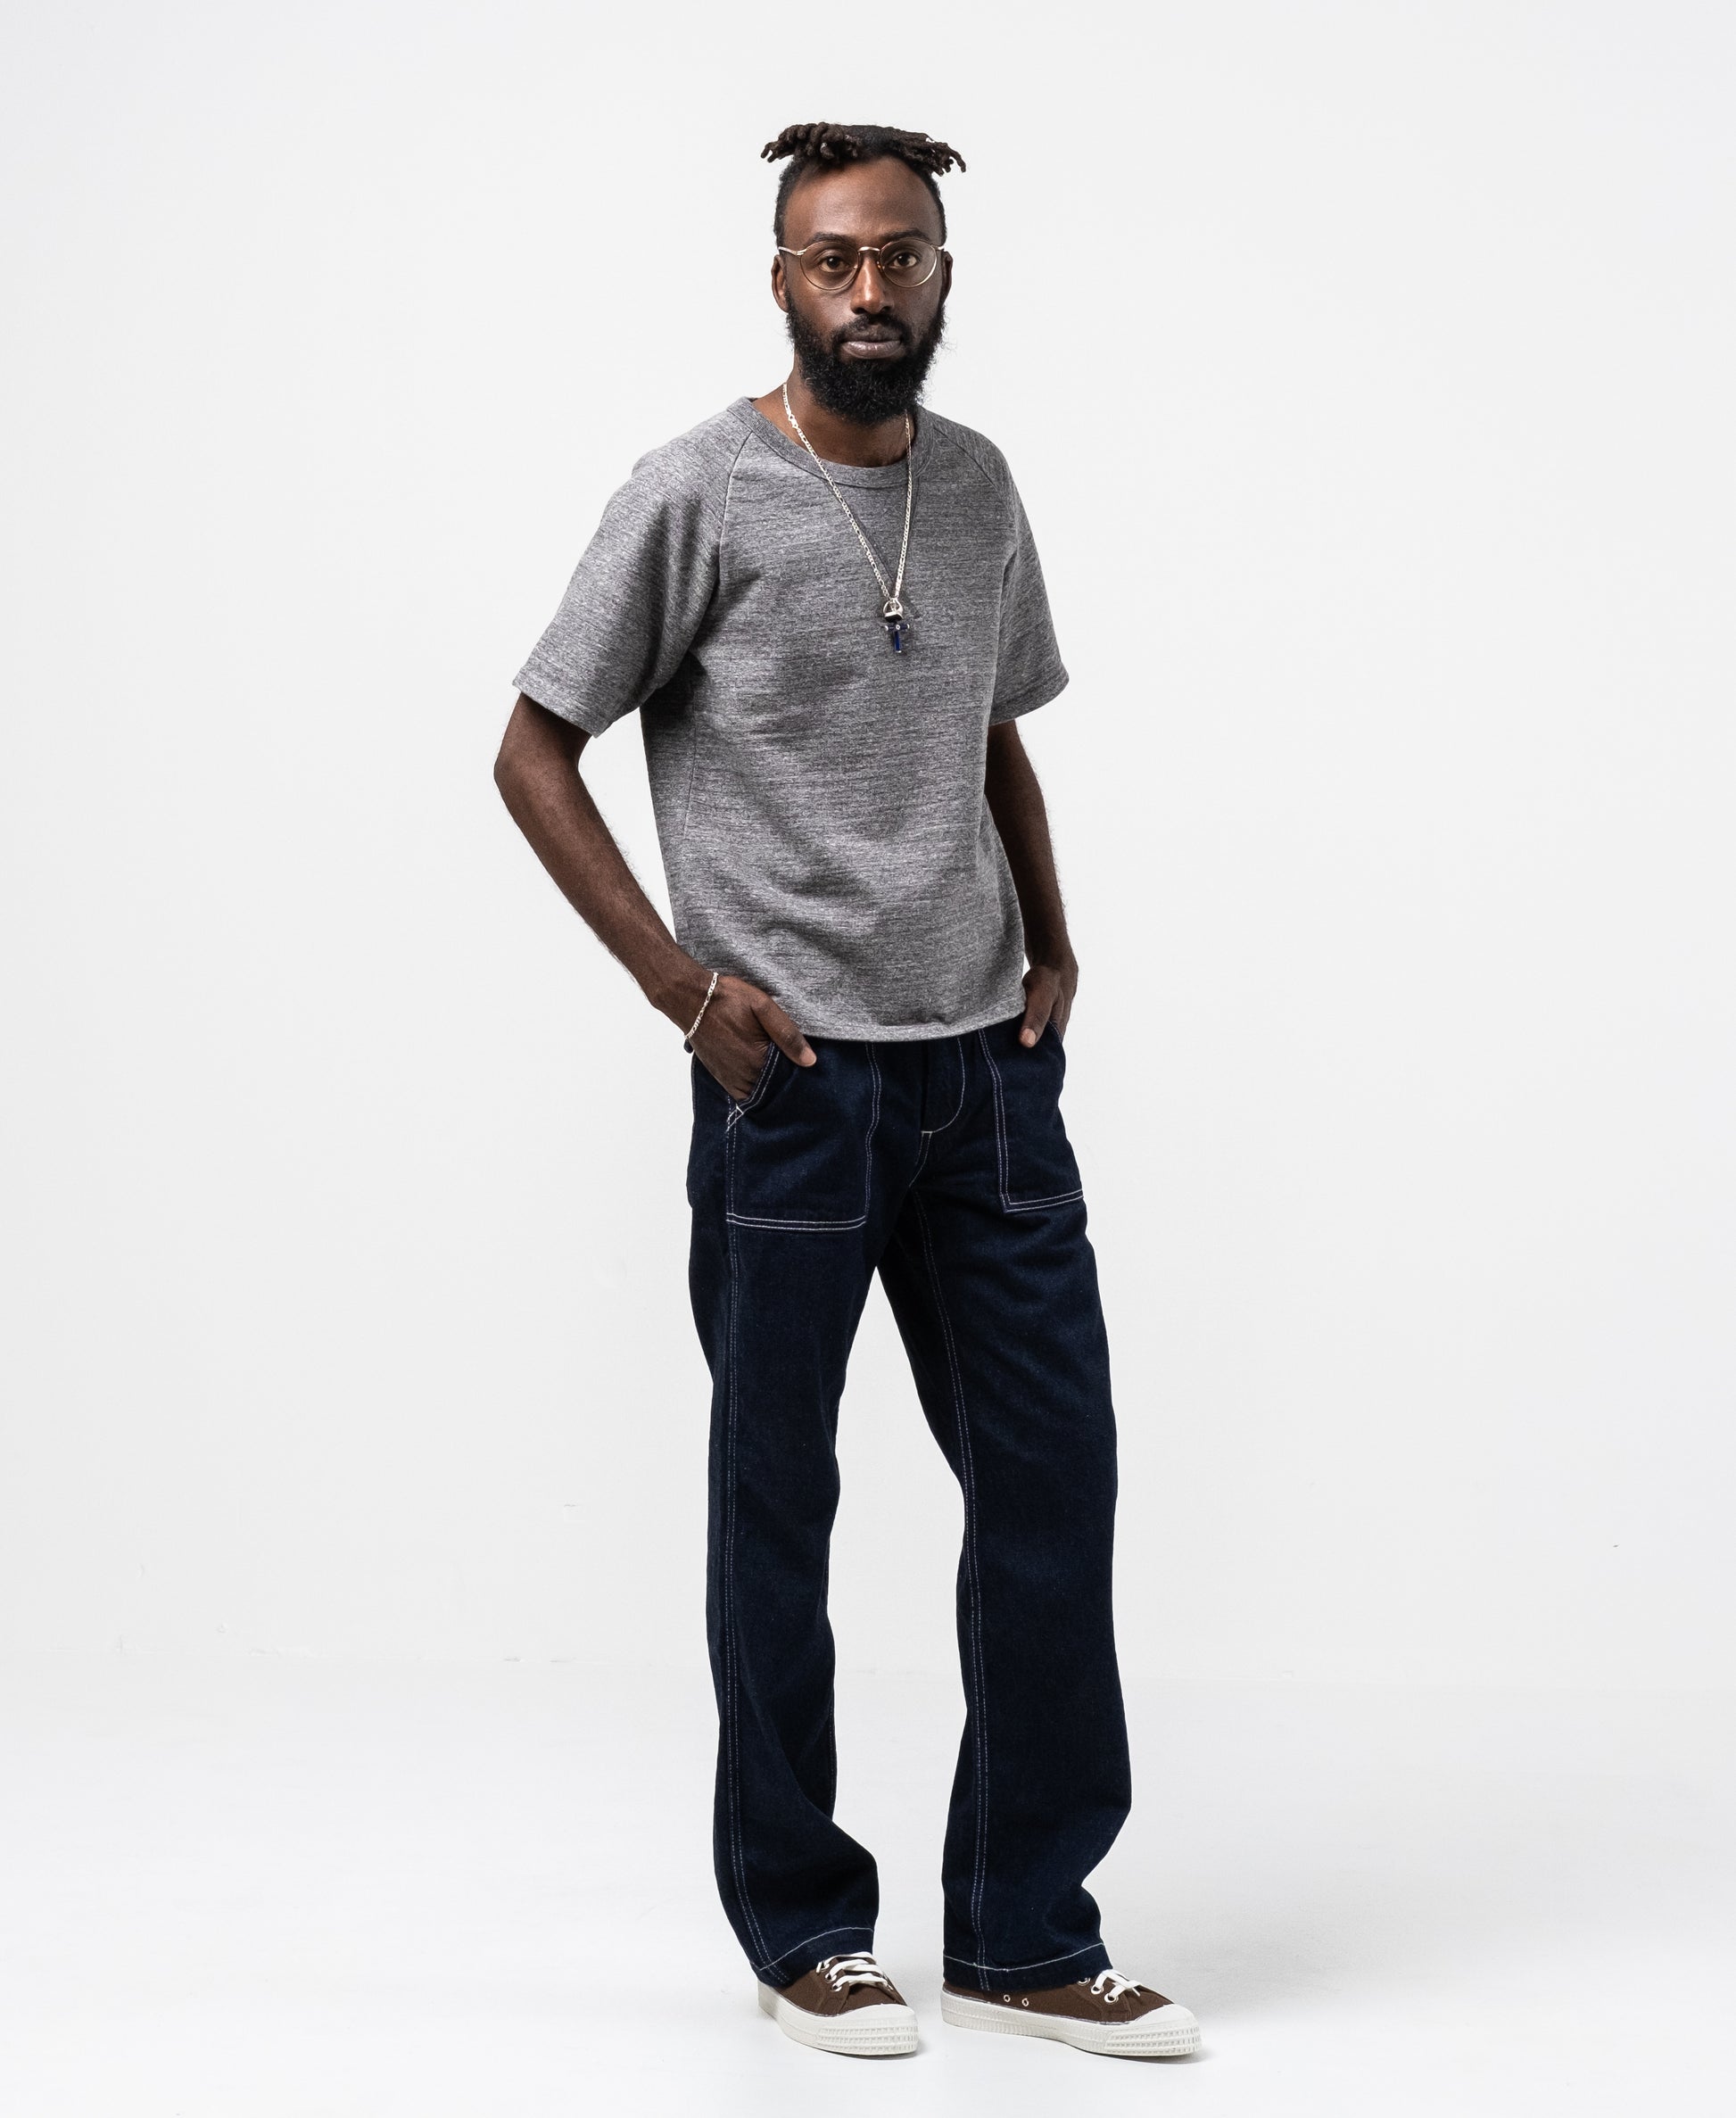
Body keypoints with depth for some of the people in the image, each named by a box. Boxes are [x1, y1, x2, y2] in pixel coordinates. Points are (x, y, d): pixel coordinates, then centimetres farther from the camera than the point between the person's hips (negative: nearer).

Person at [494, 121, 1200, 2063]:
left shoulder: (977, 488, 11)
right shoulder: (696, 496, -6)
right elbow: (534, 753, -3)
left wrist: (1052, 943, 10)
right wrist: (682, 984, -10)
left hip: (990, 1070, 5)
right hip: (791, 1083, -5)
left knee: (1053, 1472, 4)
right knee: (777, 1502, 5)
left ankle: (1025, 1938, 16)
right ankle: (800, 1932, 21)